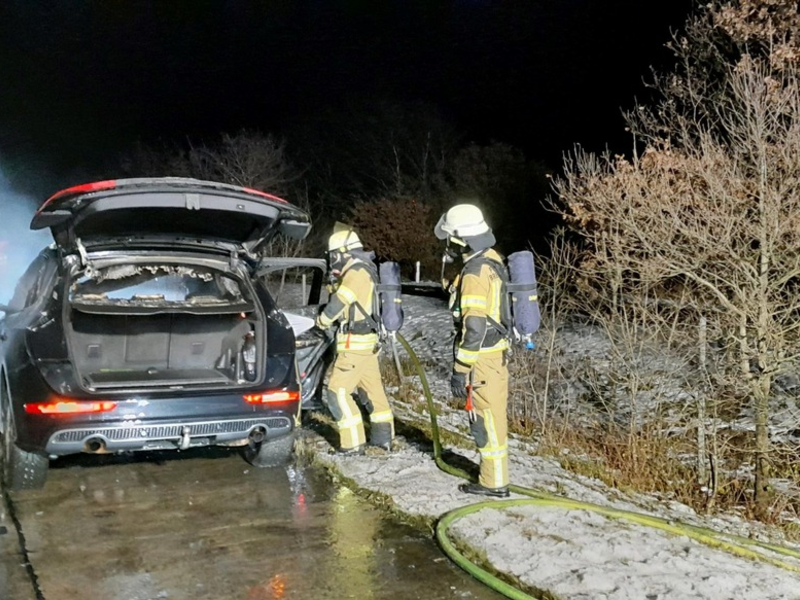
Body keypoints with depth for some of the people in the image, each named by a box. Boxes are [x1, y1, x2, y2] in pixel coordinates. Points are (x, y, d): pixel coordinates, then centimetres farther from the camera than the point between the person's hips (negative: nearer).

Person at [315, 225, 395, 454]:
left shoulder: (356, 272, -16)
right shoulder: (363, 271, 15)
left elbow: (337, 304, -17)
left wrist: (321, 322, -2)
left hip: (355, 345, -10)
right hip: (368, 341, 10)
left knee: (337, 393, -6)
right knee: (372, 389, 15)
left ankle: (354, 443, -3)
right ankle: (383, 436, 24)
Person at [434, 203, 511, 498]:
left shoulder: (475, 273, -23)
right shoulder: (491, 259, 8)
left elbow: (474, 328, -26)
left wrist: (460, 370, -21)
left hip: (482, 357, -10)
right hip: (496, 350, 10)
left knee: (487, 419, 1)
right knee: (491, 415, 20)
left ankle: (494, 482, 12)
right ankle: (493, 472, 33)